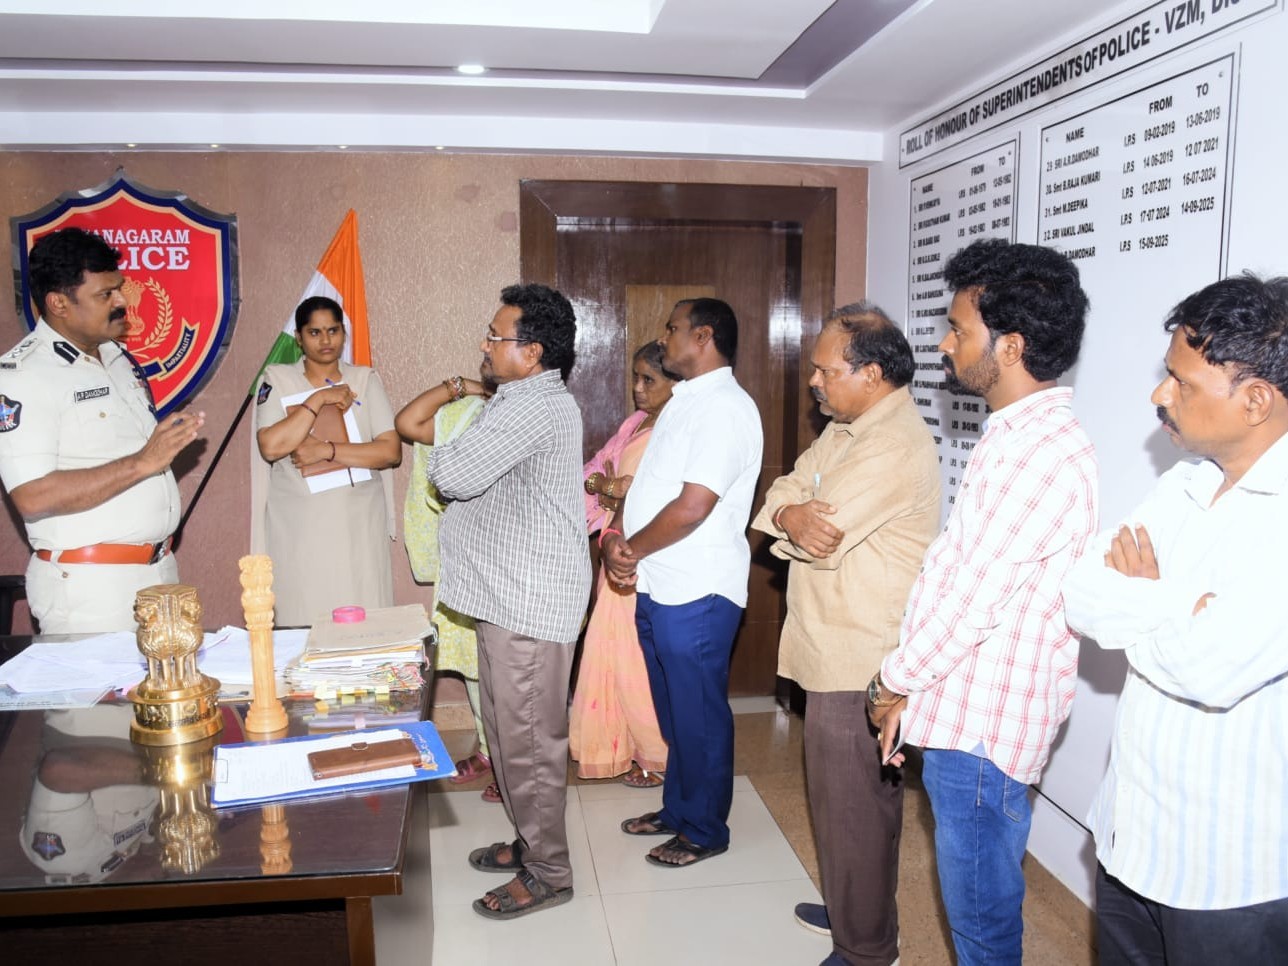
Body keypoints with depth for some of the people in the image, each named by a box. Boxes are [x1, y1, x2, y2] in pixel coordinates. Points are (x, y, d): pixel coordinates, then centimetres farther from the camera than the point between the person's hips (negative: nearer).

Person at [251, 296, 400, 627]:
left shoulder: (365, 379, 7)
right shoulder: (276, 380, 4)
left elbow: (391, 451, -4)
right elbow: (270, 447, -11)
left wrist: (327, 450, -13)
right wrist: (318, 399, -11)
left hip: (360, 525, 1)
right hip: (300, 528, -1)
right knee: (304, 625, -1)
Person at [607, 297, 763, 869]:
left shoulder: (725, 408, -18)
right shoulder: (684, 402, 14)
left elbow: (692, 506, -25)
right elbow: (645, 482, 15)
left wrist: (632, 549, -11)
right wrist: (614, 536, -2)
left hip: (696, 595, -9)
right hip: (656, 588, 9)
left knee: (699, 716, 6)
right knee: (672, 711, 21)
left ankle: (705, 830, 23)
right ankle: (677, 808, 38)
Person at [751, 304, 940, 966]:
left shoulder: (894, 447, -22)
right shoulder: (846, 427, 11)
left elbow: (821, 534, -26)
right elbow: (784, 491, 6)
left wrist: (788, 515, -4)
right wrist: (791, 514, -17)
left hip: (861, 662, -10)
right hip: (837, 649, 10)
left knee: (855, 802, 4)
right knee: (843, 793, 23)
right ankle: (849, 908, 41)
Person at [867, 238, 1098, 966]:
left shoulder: (1045, 453, -23)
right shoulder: (1018, 436, 10)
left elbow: (973, 598, -21)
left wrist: (895, 681, -6)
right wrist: (911, 687, 12)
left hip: (985, 724, -9)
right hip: (963, 710, 9)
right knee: (977, 900, 22)